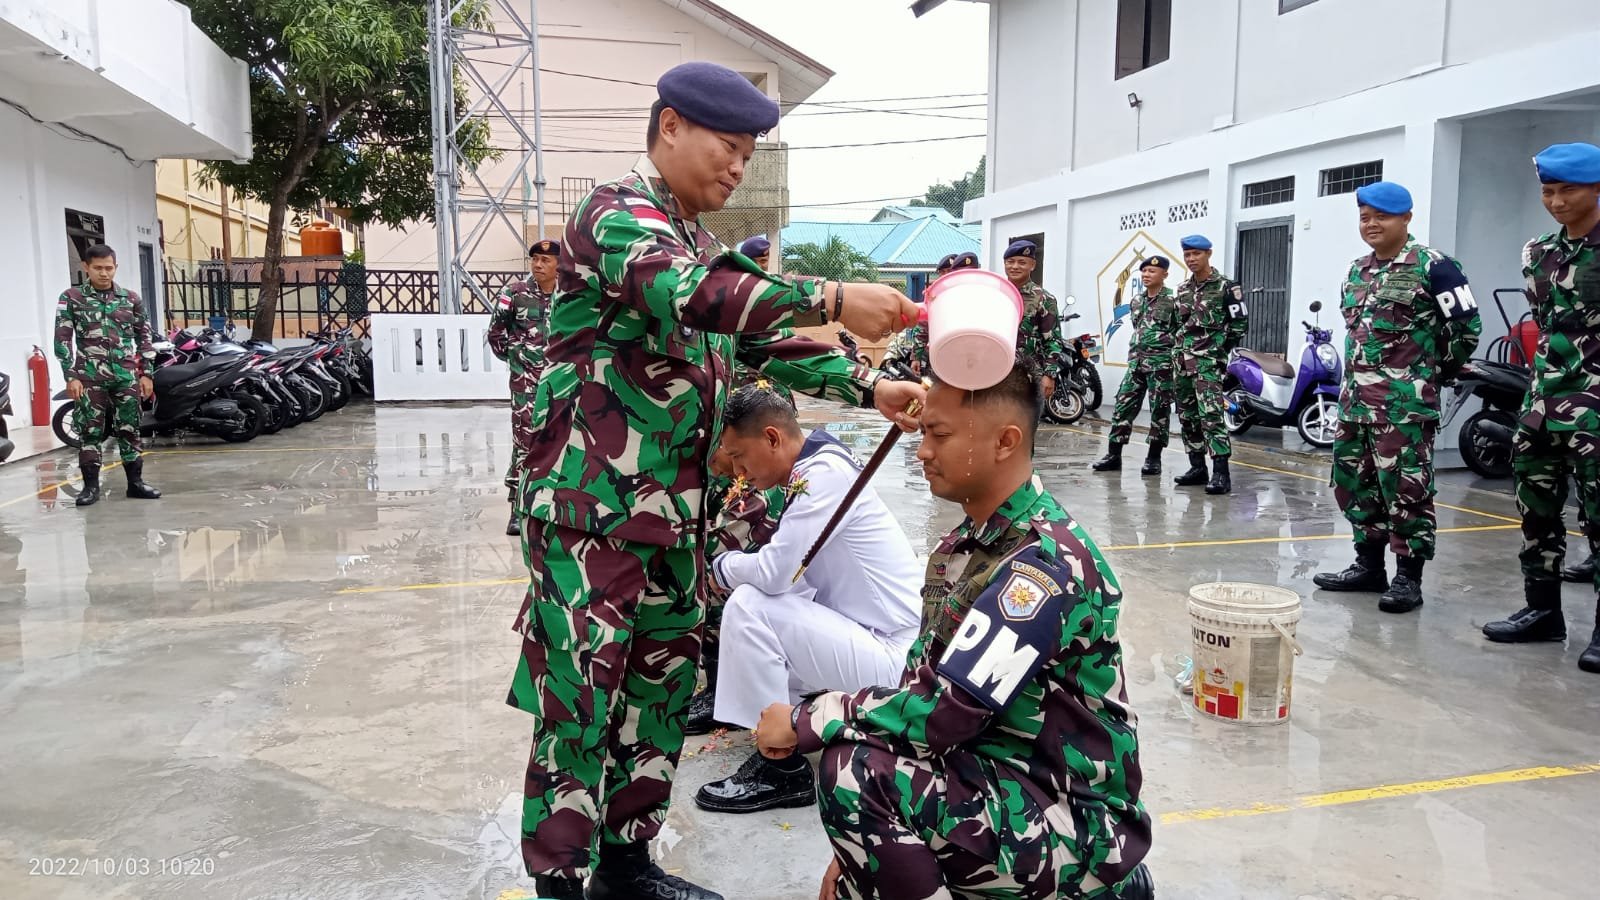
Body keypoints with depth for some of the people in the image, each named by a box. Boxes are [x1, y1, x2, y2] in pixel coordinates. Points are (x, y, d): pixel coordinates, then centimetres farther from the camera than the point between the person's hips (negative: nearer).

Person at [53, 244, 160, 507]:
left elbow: (143, 337, 11)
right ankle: (91, 485, 7)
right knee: (90, 431, 0)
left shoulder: (131, 298, 8)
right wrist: (71, 377, -8)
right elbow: (63, 339, -1)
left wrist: (146, 373, 5)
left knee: (130, 429, 5)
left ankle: (135, 482, 13)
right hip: (89, 376, -2)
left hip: (126, 375, 2)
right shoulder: (71, 298, 2)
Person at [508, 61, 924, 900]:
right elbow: (680, 293, -30)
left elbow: (763, 342, 18)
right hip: (591, 509, -9)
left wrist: (869, 388, 5)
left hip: (672, 513, 9)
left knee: (660, 689, 15)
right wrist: (830, 298, -35)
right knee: (579, 701, -4)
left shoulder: (699, 242, 18)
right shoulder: (615, 213, -10)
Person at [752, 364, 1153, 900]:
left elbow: (943, 714, -26)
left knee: (854, 769, -23)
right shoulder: (959, 548, 7)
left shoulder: (1048, 563, -22)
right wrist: (860, 846, 2)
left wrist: (805, 721, -14)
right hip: (1002, 788, 9)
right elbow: (920, 689, 7)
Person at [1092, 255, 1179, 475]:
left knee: (1159, 411, 1)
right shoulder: (1137, 302, 16)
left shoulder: (1173, 301, -5)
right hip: (1136, 362, 6)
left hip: (1161, 363, -6)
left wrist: (1176, 359, -10)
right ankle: (1113, 455, 7)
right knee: (1123, 407, 2)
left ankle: (1154, 458, 8)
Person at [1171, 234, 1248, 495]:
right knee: (1187, 415, 9)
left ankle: (1221, 471, -17)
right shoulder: (1182, 289, 16)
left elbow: (1240, 323, -4)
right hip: (1183, 362, 7)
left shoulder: (1226, 287, -3)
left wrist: (1220, 351, -6)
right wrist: (1180, 350, 14)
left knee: (1211, 414, -16)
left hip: (1208, 362, -7)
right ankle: (1197, 467, 17)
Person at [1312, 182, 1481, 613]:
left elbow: (1466, 325, -7)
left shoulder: (1431, 265, -7)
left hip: (1406, 400, -8)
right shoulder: (1356, 270, 16)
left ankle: (1408, 576, 3)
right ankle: (1369, 565, 23)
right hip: (1356, 395, 8)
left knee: (1405, 486, -6)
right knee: (1353, 480, 11)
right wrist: (1360, 375, 19)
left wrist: (1436, 372, 2)